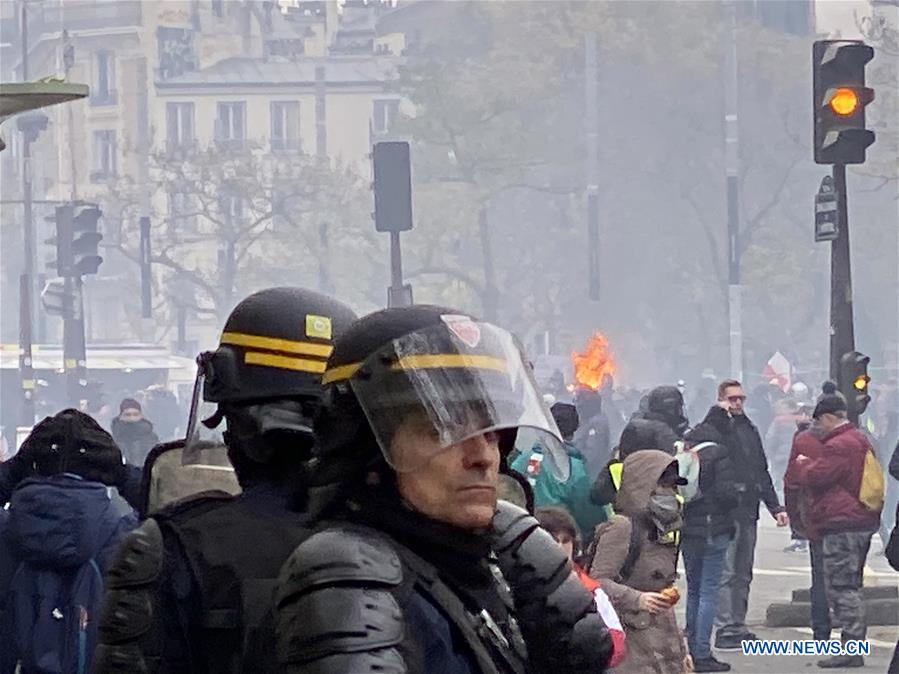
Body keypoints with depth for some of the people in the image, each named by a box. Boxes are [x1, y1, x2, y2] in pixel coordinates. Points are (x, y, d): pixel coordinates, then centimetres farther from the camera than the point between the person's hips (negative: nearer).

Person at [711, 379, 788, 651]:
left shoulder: (750, 429, 19)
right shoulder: (717, 426, -2)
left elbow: (762, 472, 22)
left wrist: (775, 507, 17)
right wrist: (719, 411, -19)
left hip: (748, 509, 7)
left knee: (743, 574, 10)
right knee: (727, 572, -8)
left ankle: (738, 626, 14)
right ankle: (725, 630, -9)